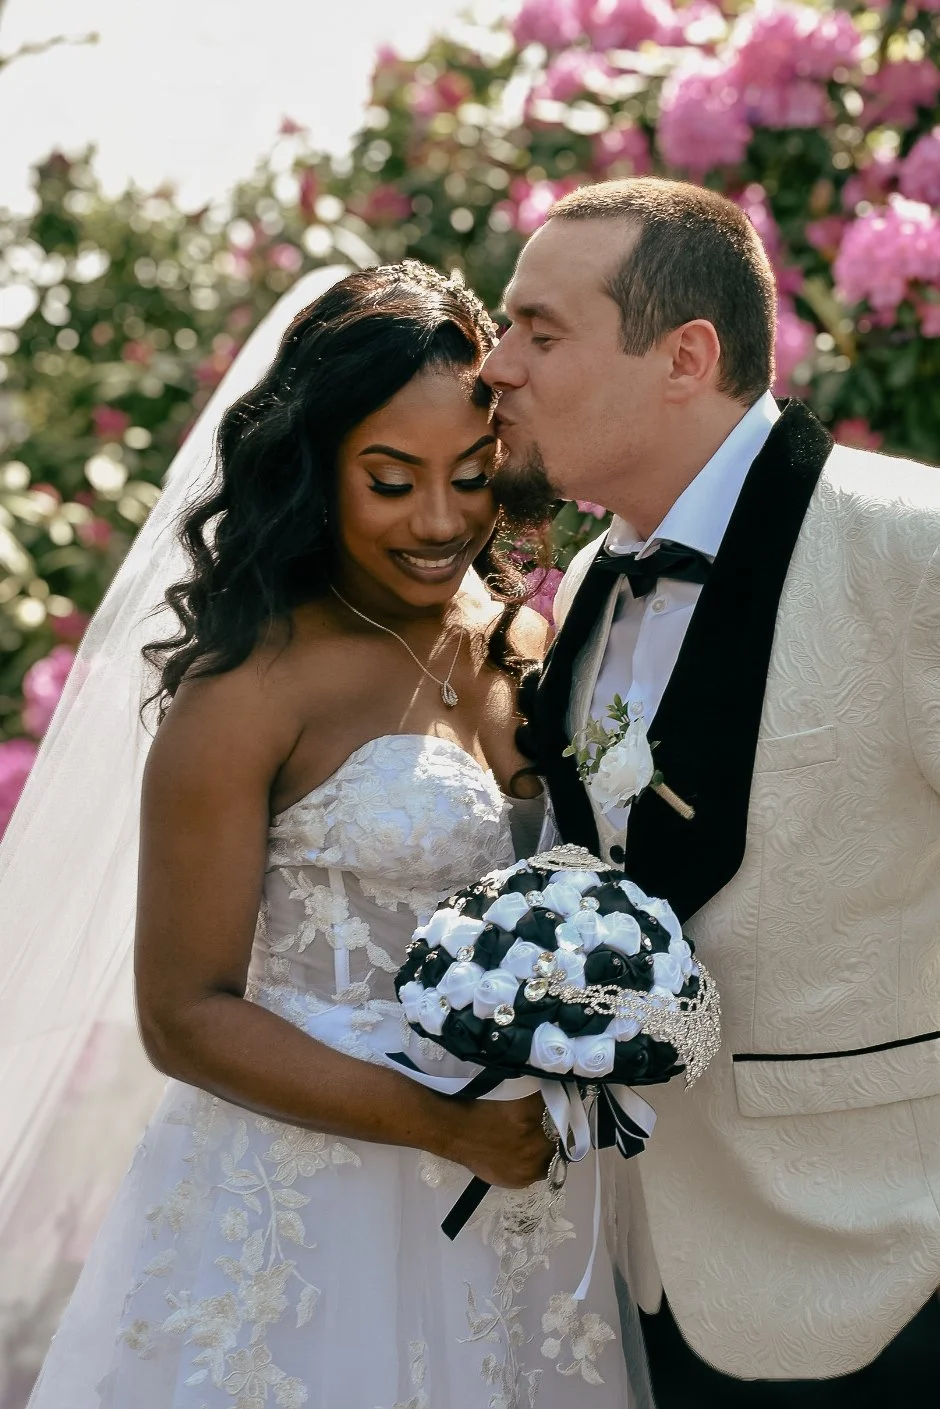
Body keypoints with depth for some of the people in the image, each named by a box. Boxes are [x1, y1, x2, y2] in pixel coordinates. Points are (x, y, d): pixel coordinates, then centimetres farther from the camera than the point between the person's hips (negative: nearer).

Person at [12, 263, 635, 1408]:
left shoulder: (518, 644, 4)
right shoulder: (249, 689, -15)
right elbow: (185, 1017, -14)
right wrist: (441, 1124, -21)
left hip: (521, 1173, 6)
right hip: (314, 1194, -6)